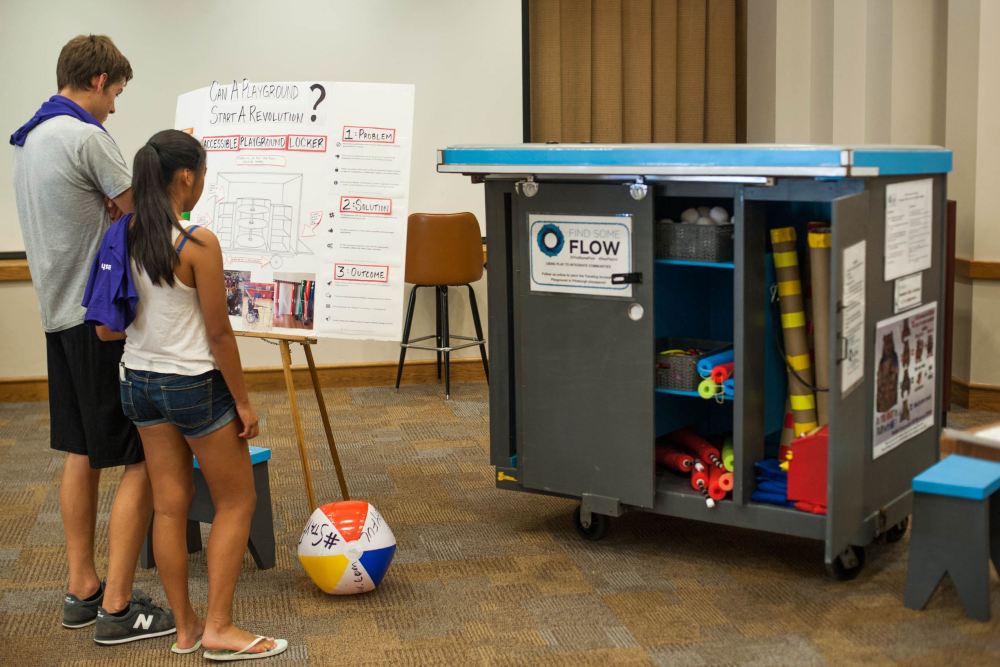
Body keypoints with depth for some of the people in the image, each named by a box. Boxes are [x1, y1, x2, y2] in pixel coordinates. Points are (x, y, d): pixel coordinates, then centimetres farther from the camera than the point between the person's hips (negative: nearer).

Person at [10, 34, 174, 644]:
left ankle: (82, 590, 23)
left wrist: (113, 211, 5)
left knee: (81, 453, 16)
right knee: (142, 460, -4)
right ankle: (117, 609, 0)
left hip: (61, 313, 10)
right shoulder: (88, 137, -16)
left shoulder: (30, 140, 14)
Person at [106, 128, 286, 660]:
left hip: (139, 382, 7)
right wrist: (242, 400, -7)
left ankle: (185, 626, 23)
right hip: (194, 385, -6)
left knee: (169, 505, 14)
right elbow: (219, 333, -15)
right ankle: (218, 629, 9)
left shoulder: (125, 239, -1)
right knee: (237, 502, 9)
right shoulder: (199, 244, -19)